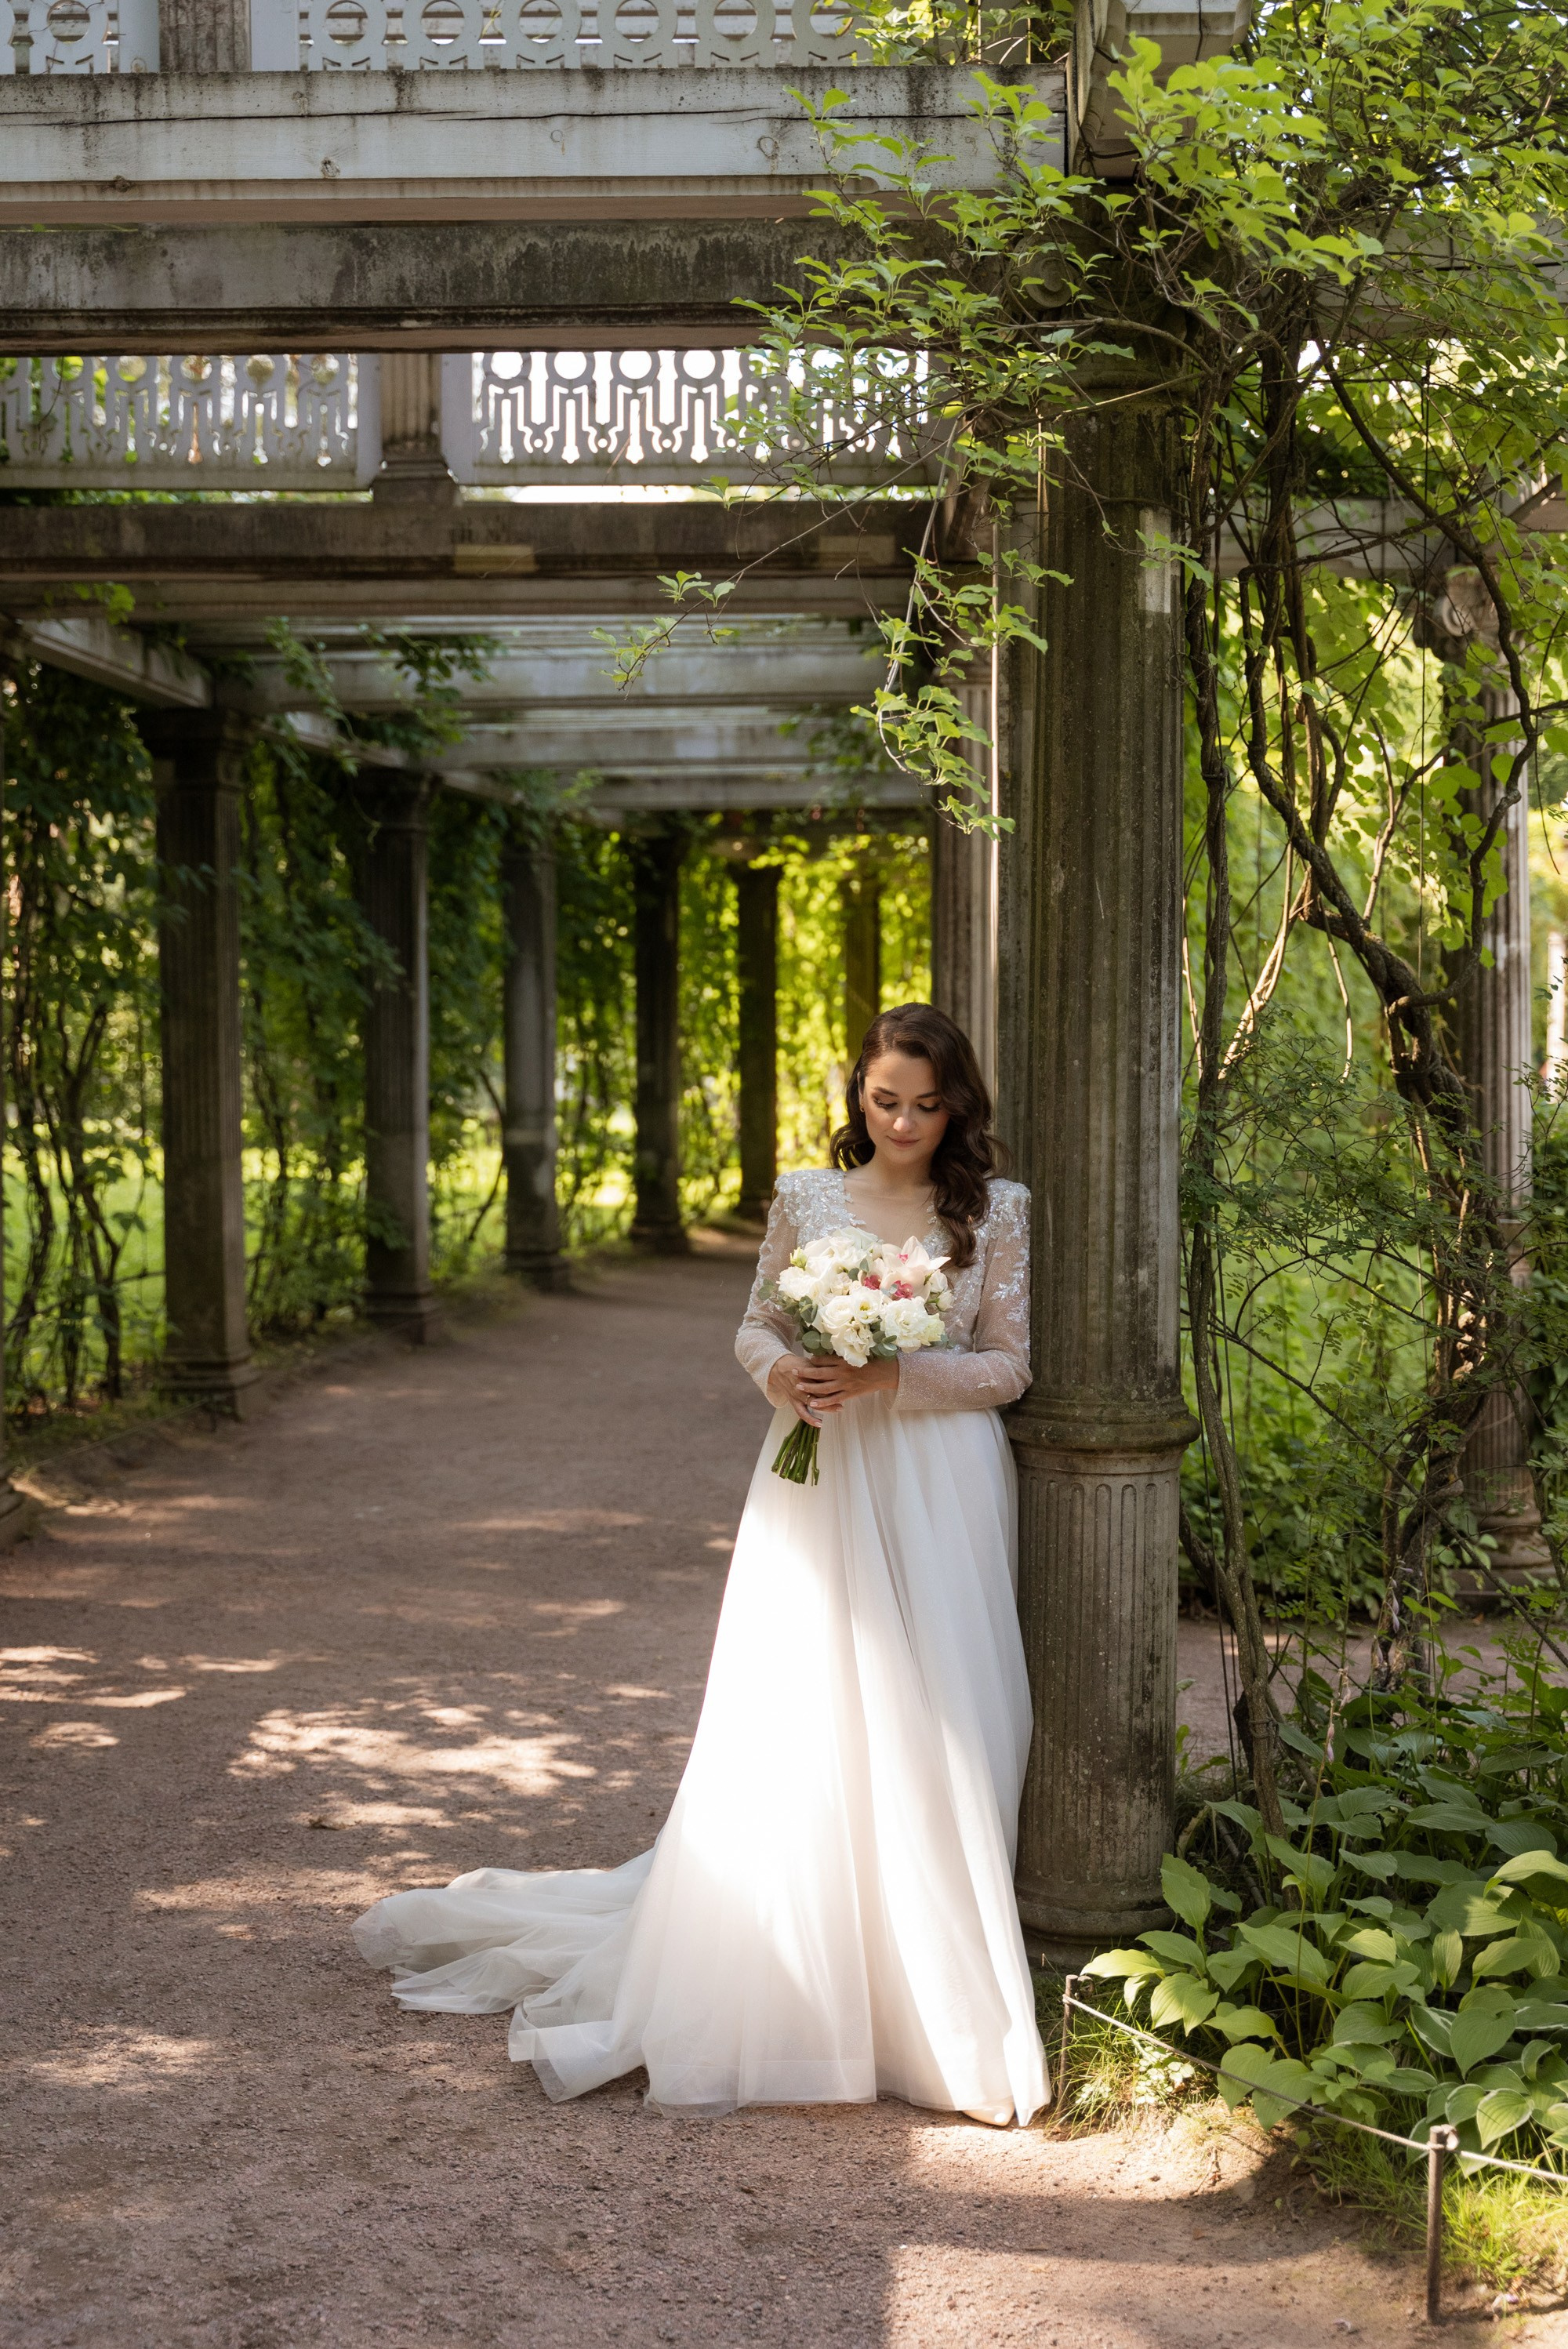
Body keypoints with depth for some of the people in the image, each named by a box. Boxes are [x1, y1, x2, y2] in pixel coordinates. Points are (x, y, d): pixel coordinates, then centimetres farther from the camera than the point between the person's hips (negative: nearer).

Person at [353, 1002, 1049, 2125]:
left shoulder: (997, 1210, 2)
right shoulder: (805, 1199, 6)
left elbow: (1009, 1365, 0)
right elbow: (756, 1325, 11)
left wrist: (891, 1375, -14)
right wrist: (781, 1371, -11)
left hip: (939, 1494, -1)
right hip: (818, 1480, 1)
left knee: (931, 1735, 1)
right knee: (789, 1733, -1)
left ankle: (927, 1998, 13)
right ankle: (766, 1984, 10)